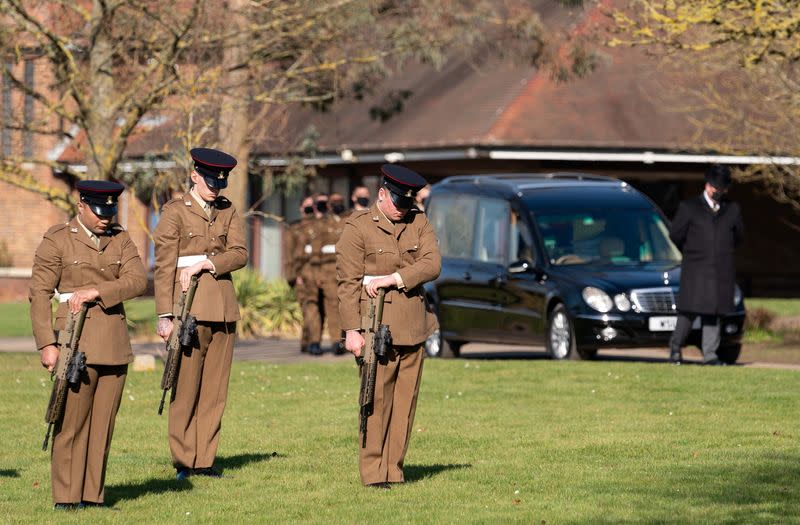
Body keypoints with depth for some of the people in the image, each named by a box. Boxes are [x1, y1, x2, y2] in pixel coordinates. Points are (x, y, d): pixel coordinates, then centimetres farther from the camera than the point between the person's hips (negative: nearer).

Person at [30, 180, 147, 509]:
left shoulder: (120, 239, 10)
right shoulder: (57, 241, -1)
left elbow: (137, 281, -3)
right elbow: (39, 293, -5)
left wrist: (96, 291, -17)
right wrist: (47, 344, -13)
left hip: (115, 345, 5)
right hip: (77, 343, -4)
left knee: (103, 424, 5)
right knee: (71, 423, -5)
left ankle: (92, 497, 11)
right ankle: (66, 500, -1)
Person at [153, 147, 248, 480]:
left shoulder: (227, 212, 14)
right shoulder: (175, 212, 0)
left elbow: (239, 253, 0)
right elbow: (163, 267, -5)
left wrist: (205, 263, -16)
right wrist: (165, 315, -11)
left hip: (223, 308, 5)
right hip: (189, 306, -5)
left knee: (215, 387, 4)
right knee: (186, 385, -5)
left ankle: (204, 460, 9)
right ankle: (184, 462, 1)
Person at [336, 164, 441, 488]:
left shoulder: (418, 223, 12)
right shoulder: (357, 227, -1)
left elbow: (432, 264, -2)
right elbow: (348, 282, -5)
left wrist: (391, 279, -14)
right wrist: (352, 330, -12)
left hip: (412, 324, 5)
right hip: (376, 322, -5)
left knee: (406, 398, 4)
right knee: (377, 397, -8)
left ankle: (394, 469, 9)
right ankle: (373, 473, -5)